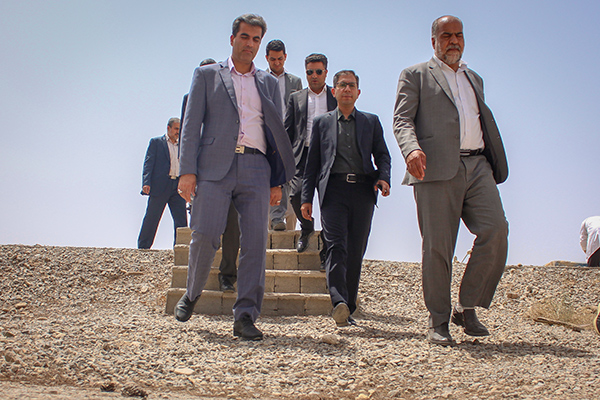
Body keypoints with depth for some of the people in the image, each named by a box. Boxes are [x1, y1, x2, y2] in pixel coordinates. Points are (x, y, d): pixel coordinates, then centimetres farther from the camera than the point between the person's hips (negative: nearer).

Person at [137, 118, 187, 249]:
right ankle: (143, 246, 13)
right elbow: (148, 163, -2)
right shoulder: (156, 142, 6)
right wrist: (146, 183, -14)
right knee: (151, 218, 2)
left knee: (181, 219, -4)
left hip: (177, 186, 4)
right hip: (159, 185, -4)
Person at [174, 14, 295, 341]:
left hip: (256, 169, 2)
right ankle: (191, 295, 16)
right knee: (205, 235, -11)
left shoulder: (269, 83, 22)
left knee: (255, 243, -7)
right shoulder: (207, 75, 15)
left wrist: (278, 180, 10)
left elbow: (276, 132, 19)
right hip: (215, 166, -2)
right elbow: (191, 125, 6)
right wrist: (187, 170, -6)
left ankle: (245, 316, -3)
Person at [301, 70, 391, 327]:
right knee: (336, 245, -16)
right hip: (333, 188, -1)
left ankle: (348, 308, 7)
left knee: (356, 250, 1)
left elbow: (382, 155, 15)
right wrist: (307, 197, 6)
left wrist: (383, 178, -7)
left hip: (362, 190, 1)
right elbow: (312, 162, 14)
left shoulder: (371, 121, 19)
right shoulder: (322, 122, 16)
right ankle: (339, 302, -27)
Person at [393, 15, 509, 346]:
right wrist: (412, 148, -21)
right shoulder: (416, 75, 13)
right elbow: (402, 119, 0)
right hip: (437, 169, -4)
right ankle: (438, 321, 8)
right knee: (438, 246, -4)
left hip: (477, 166, 5)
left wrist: (495, 165, 22)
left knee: (495, 231, -14)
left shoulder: (474, 79, 29)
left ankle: (467, 308, 1)